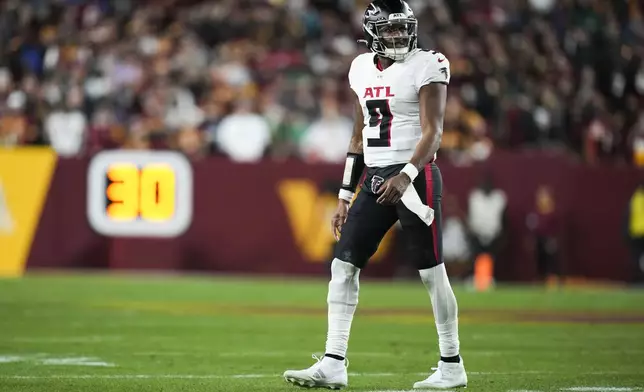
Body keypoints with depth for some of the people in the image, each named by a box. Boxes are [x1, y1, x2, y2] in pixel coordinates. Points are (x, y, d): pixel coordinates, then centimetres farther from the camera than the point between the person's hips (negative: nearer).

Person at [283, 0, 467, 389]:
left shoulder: (427, 66, -7)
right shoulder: (362, 68, 12)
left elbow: (432, 133, -13)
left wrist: (406, 176, -28)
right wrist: (346, 195, 17)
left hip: (415, 177, -6)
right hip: (375, 179, 6)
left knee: (433, 272, -1)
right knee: (343, 265, -1)